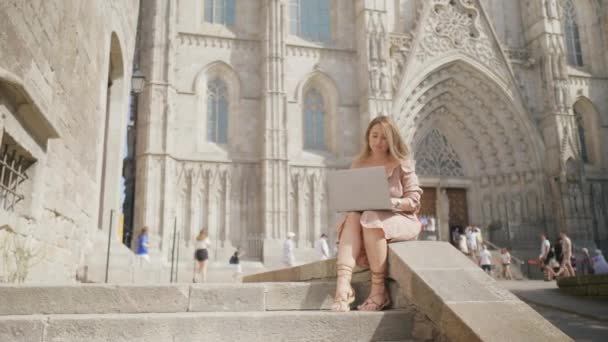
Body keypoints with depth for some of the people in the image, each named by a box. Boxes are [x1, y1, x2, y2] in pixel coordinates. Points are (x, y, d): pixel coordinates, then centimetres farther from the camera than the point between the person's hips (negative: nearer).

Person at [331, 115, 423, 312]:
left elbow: (414, 200, -3)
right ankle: (343, 285, -46)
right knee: (352, 218, -31)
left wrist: (391, 202, -21)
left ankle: (379, 291, -31)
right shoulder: (358, 164, 12)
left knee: (370, 218, -35)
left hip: (399, 219, -3)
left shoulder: (402, 163, 2)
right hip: (364, 216, 3)